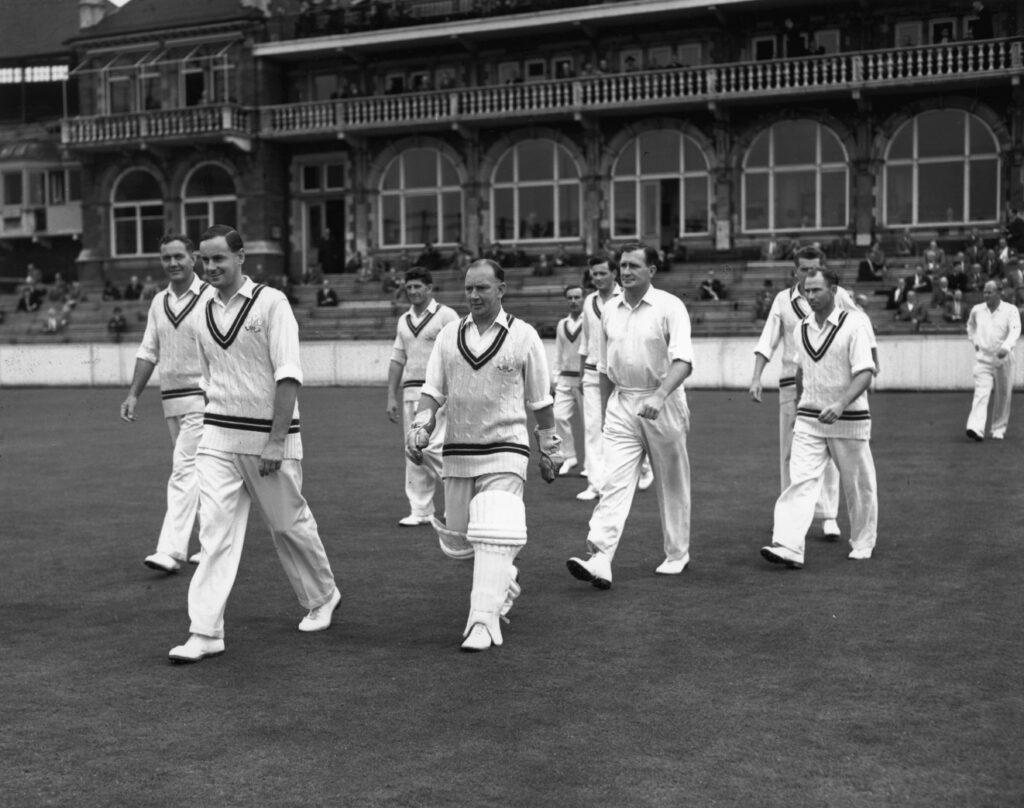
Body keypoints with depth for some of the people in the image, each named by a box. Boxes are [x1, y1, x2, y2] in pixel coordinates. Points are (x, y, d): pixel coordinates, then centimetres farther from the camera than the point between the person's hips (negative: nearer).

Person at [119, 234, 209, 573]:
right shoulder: (159, 302, 11)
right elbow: (148, 352, 15)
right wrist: (133, 394, 8)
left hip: (202, 397, -7)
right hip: (170, 400, 7)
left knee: (185, 469, -13)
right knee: (198, 472, 14)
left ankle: (172, 551, -14)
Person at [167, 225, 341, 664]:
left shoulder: (271, 303, -9)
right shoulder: (205, 312, 9)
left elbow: (288, 376, -14)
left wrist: (276, 442, -18)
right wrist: (212, 426, 14)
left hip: (269, 435, -4)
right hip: (217, 437, 4)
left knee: (289, 524, 9)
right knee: (215, 530, -6)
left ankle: (322, 597, 34)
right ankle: (205, 632, -6)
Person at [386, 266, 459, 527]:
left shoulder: (446, 315, -3)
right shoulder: (404, 320, 17)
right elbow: (397, 359, 18)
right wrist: (391, 396, 11)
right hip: (410, 392, 6)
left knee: (432, 447, -14)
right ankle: (420, 511, 11)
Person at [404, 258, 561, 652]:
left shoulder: (523, 337, -2)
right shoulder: (449, 335, 6)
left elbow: (539, 401, 5)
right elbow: (433, 390, 4)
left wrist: (549, 450, 9)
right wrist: (420, 428, -12)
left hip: (505, 450, -4)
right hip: (458, 452, 4)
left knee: (494, 537, -16)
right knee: (457, 540, 12)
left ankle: (484, 622, -12)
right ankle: (503, 582, 39)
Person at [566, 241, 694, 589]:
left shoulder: (670, 307, -8)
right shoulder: (610, 309, 7)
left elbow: (683, 361, -20)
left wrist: (659, 397, -35)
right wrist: (605, 412, 15)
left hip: (662, 403, -3)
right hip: (621, 404, 3)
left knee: (672, 483, 10)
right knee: (613, 481, -10)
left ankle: (677, 554, 26)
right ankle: (600, 560, -19)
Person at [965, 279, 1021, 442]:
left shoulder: (1010, 310, -6)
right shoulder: (977, 310, 5)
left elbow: (1015, 330, -20)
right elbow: (970, 324, 27)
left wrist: (1006, 347, -37)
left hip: (1003, 360, -1)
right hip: (982, 359, 1)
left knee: (1002, 396, 7)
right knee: (981, 393, -14)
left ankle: (999, 430, 22)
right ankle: (976, 428, -26)